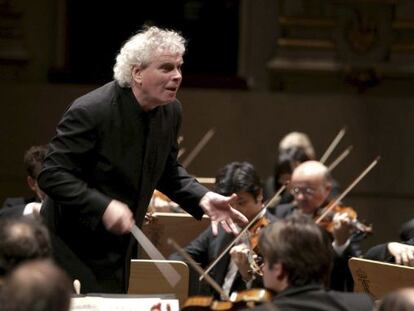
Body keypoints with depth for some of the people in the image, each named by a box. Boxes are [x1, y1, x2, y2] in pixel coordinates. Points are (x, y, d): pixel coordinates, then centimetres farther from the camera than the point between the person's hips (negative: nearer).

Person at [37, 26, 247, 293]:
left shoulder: (171, 112, 0)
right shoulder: (91, 111, -23)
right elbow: (52, 175, -23)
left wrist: (202, 198, -3)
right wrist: (103, 206, -35)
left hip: (121, 250, 7)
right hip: (74, 250, -7)